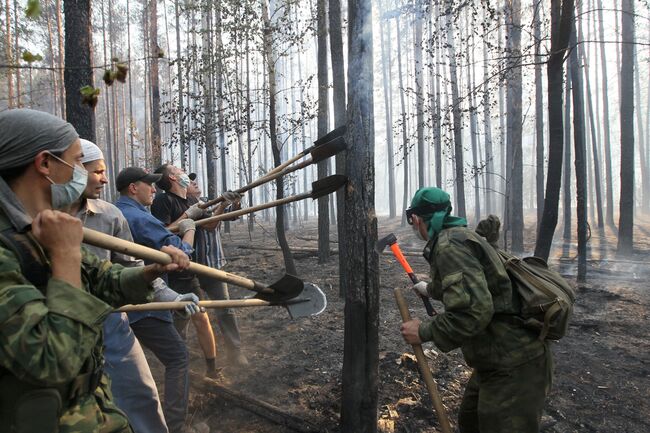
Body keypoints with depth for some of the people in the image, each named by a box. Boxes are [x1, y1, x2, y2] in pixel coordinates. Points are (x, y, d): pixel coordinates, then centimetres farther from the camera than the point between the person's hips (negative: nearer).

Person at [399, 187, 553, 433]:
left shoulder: (449, 244, -21)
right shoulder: (458, 236, 10)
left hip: (514, 366, -10)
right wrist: (430, 289, 43)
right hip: (498, 362, 10)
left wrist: (423, 332, -18)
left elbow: (473, 311, -31)